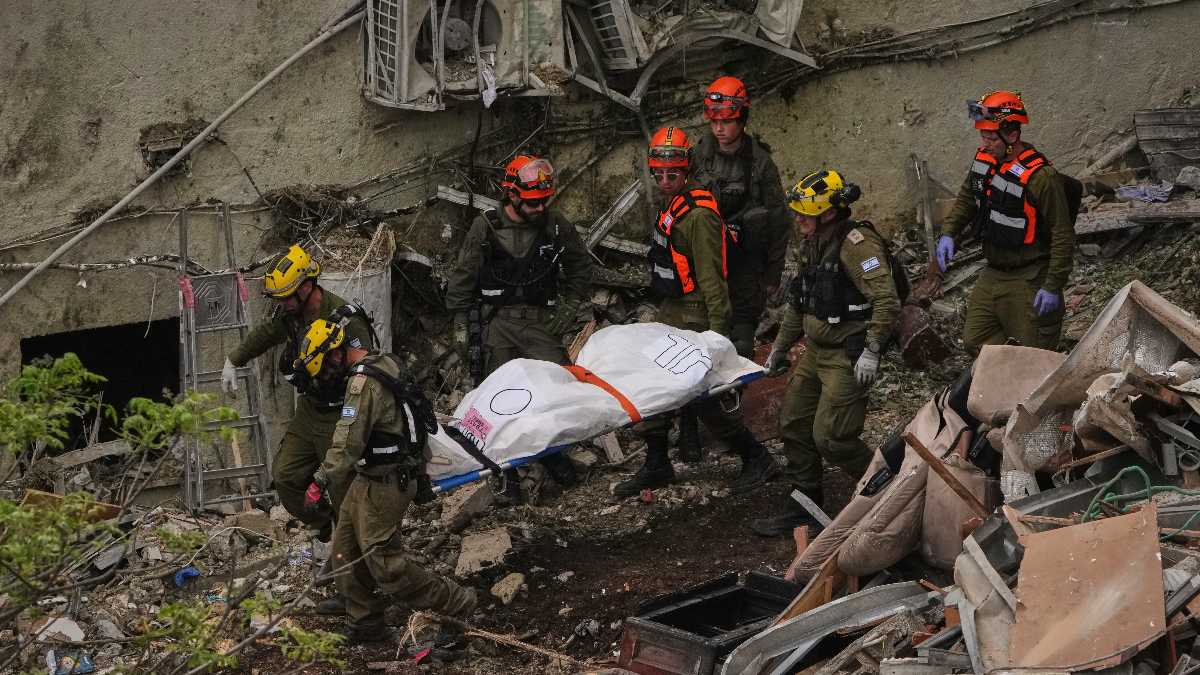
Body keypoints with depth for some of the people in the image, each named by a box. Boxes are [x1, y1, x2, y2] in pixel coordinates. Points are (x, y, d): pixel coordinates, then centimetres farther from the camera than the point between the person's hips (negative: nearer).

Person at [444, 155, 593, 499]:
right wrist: (460, 325, 1)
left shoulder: (556, 225, 1)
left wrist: (570, 306, 5)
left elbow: (580, 267, 16)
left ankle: (552, 453, 14)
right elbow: (463, 277, 3)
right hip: (498, 321, -1)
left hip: (541, 320, 2)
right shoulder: (485, 228, -5)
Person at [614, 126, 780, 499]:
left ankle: (757, 459, 8)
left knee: (703, 395, -6)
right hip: (671, 313, 9)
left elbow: (711, 276, -22)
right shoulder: (672, 204, 11)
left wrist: (718, 329, -23)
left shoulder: (698, 214, -20)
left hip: (694, 317, -9)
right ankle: (656, 465, 21)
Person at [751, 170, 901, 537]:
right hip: (816, 352, 10)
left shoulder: (856, 243, -21)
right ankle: (803, 503, 27)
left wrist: (871, 350, -27)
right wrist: (780, 345, 24)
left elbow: (887, 300, -26)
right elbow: (799, 301, 21)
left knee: (830, 438, -8)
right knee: (793, 424, 13)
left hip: (848, 357, -9)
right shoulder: (815, 244, 10)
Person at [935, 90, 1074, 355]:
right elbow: (966, 199, 18)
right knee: (975, 343, 14)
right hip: (993, 274, 8)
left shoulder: (1040, 177, -24)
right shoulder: (984, 158, 0)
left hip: (1028, 282, -8)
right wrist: (948, 233, 2)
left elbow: (1063, 235, -20)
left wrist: (1053, 287, -20)